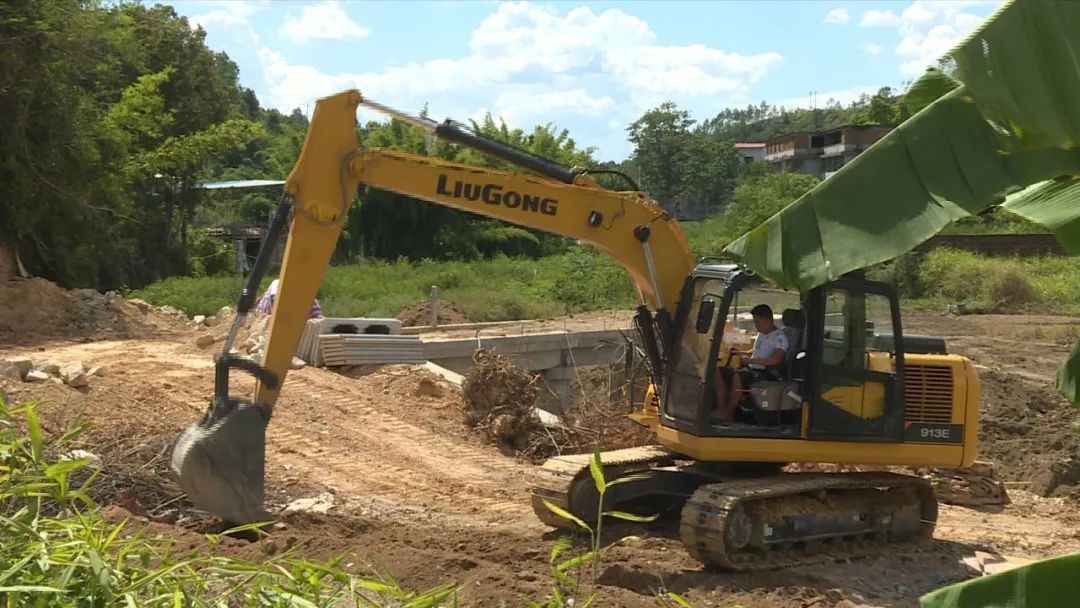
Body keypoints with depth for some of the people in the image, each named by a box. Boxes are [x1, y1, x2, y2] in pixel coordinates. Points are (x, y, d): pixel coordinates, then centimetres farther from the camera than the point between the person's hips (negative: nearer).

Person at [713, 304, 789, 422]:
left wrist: (752, 360, -31)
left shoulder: (779, 337, -10)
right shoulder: (761, 334, 19)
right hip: (752, 369, 10)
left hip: (767, 374, -10)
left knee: (737, 377, -35)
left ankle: (728, 414, -26)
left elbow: (776, 359, -26)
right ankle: (721, 409, -12)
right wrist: (741, 353, 19)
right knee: (720, 373, -5)